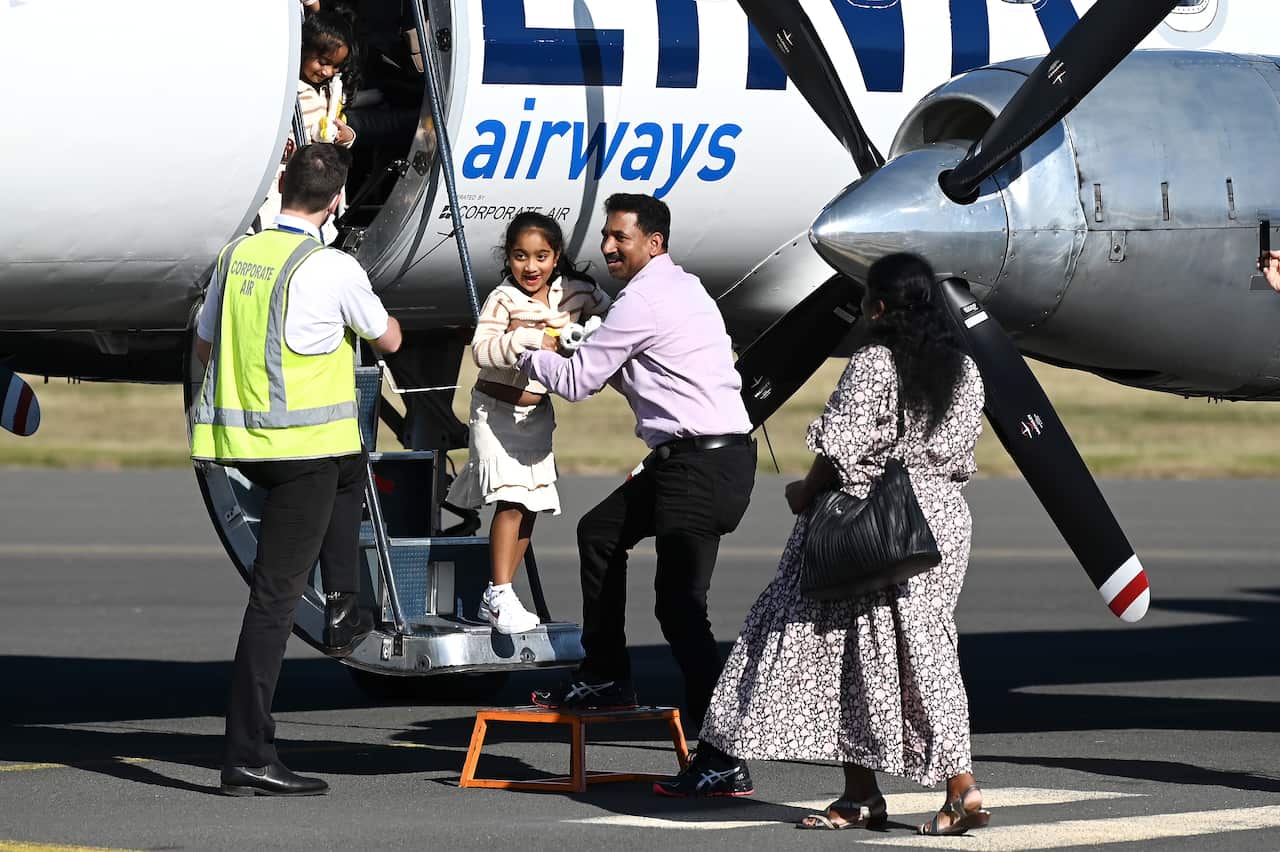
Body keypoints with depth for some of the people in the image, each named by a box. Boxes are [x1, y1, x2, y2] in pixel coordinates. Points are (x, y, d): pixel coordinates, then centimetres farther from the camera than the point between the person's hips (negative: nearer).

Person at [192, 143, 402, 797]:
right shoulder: (333, 269, -12)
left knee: (348, 471, 35)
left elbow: (204, 345, 19)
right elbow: (388, 339, 6)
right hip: (304, 441, -7)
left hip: (238, 438, 7)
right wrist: (365, 313, 28)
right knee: (275, 595, -5)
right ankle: (247, 756, -7)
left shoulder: (237, 254, 6)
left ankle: (343, 607, 27)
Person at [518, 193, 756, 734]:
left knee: (679, 606, -13)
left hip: (700, 466, -11)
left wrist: (532, 355, 13)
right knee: (600, 532, 24)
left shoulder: (643, 299, -12)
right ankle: (605, 680, 32)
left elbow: (576, 382, -4)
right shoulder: (682, 286, 19)